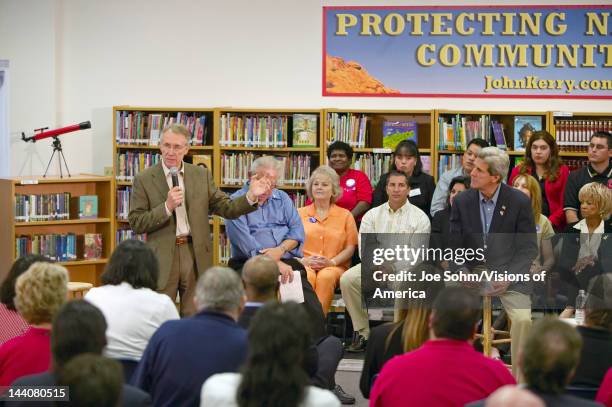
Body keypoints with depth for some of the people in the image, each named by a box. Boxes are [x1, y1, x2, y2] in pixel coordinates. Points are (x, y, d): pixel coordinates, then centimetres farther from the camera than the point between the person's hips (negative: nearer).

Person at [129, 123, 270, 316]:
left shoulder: (202, 175, 7)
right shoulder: (144, 179, -1)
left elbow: (226, 208, 7)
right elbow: (135, 223, -5)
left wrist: (251, 196, -10)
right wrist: (167, 207, -16)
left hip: (196, 257, 2)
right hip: (162, 259, -2)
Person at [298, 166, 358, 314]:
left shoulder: (345, 215, 16)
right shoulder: (300, 213, 19)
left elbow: (350, 248, 8)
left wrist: (332, 262, -10)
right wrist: (304, 260, -9)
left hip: (335, 265, 0)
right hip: (305, 264, 0)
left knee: (326, 277, -37)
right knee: (307, 277, -37)